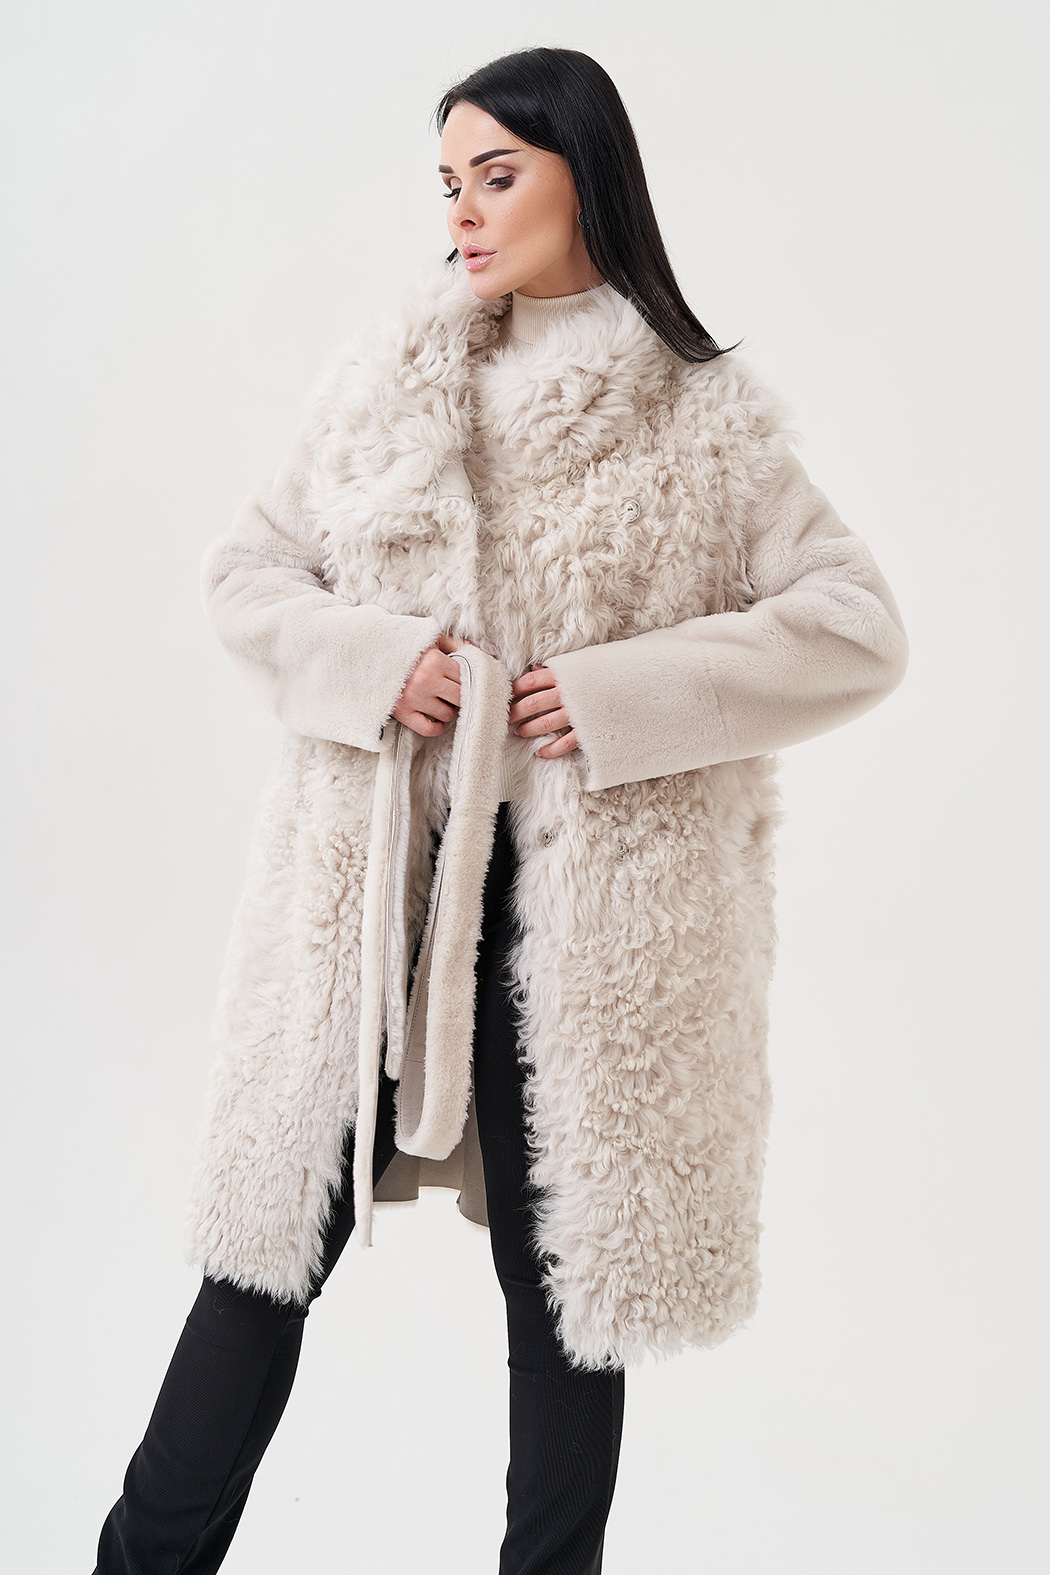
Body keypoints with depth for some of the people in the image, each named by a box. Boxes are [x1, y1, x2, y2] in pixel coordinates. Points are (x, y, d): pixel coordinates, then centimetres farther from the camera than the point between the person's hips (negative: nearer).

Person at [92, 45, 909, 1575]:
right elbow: (246, 570, 11)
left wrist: (623, 696, -14)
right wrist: (369, 663, -9)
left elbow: (858, 631, -4)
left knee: (564, 1261, 10)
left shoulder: (708, 421, -1)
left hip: (588, 898, -2)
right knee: (276, 1228, 10)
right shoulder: (385, 377, 8)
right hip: (377, 875, 3)